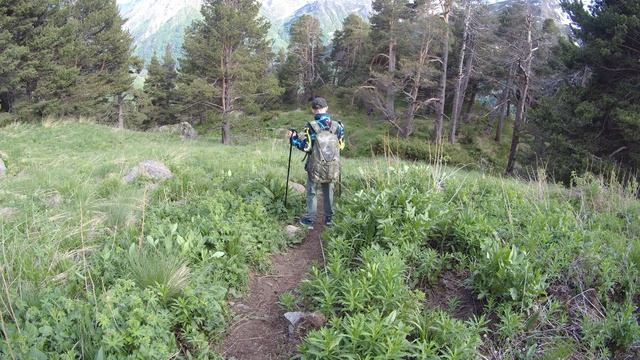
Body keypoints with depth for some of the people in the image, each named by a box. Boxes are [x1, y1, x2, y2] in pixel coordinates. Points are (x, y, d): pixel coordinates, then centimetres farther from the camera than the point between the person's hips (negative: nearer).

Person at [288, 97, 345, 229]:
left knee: (311, 192, 9)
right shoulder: (337, 126, -2)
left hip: (316, 166, -3)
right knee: (328, 192, 17)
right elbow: (341, 145, 8)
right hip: (332, 167, 3)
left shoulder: (311, 126, -14)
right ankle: (328, 218, 25)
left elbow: (305, 147, -13)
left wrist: (293, 138, 2)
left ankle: (310, 220, 12)